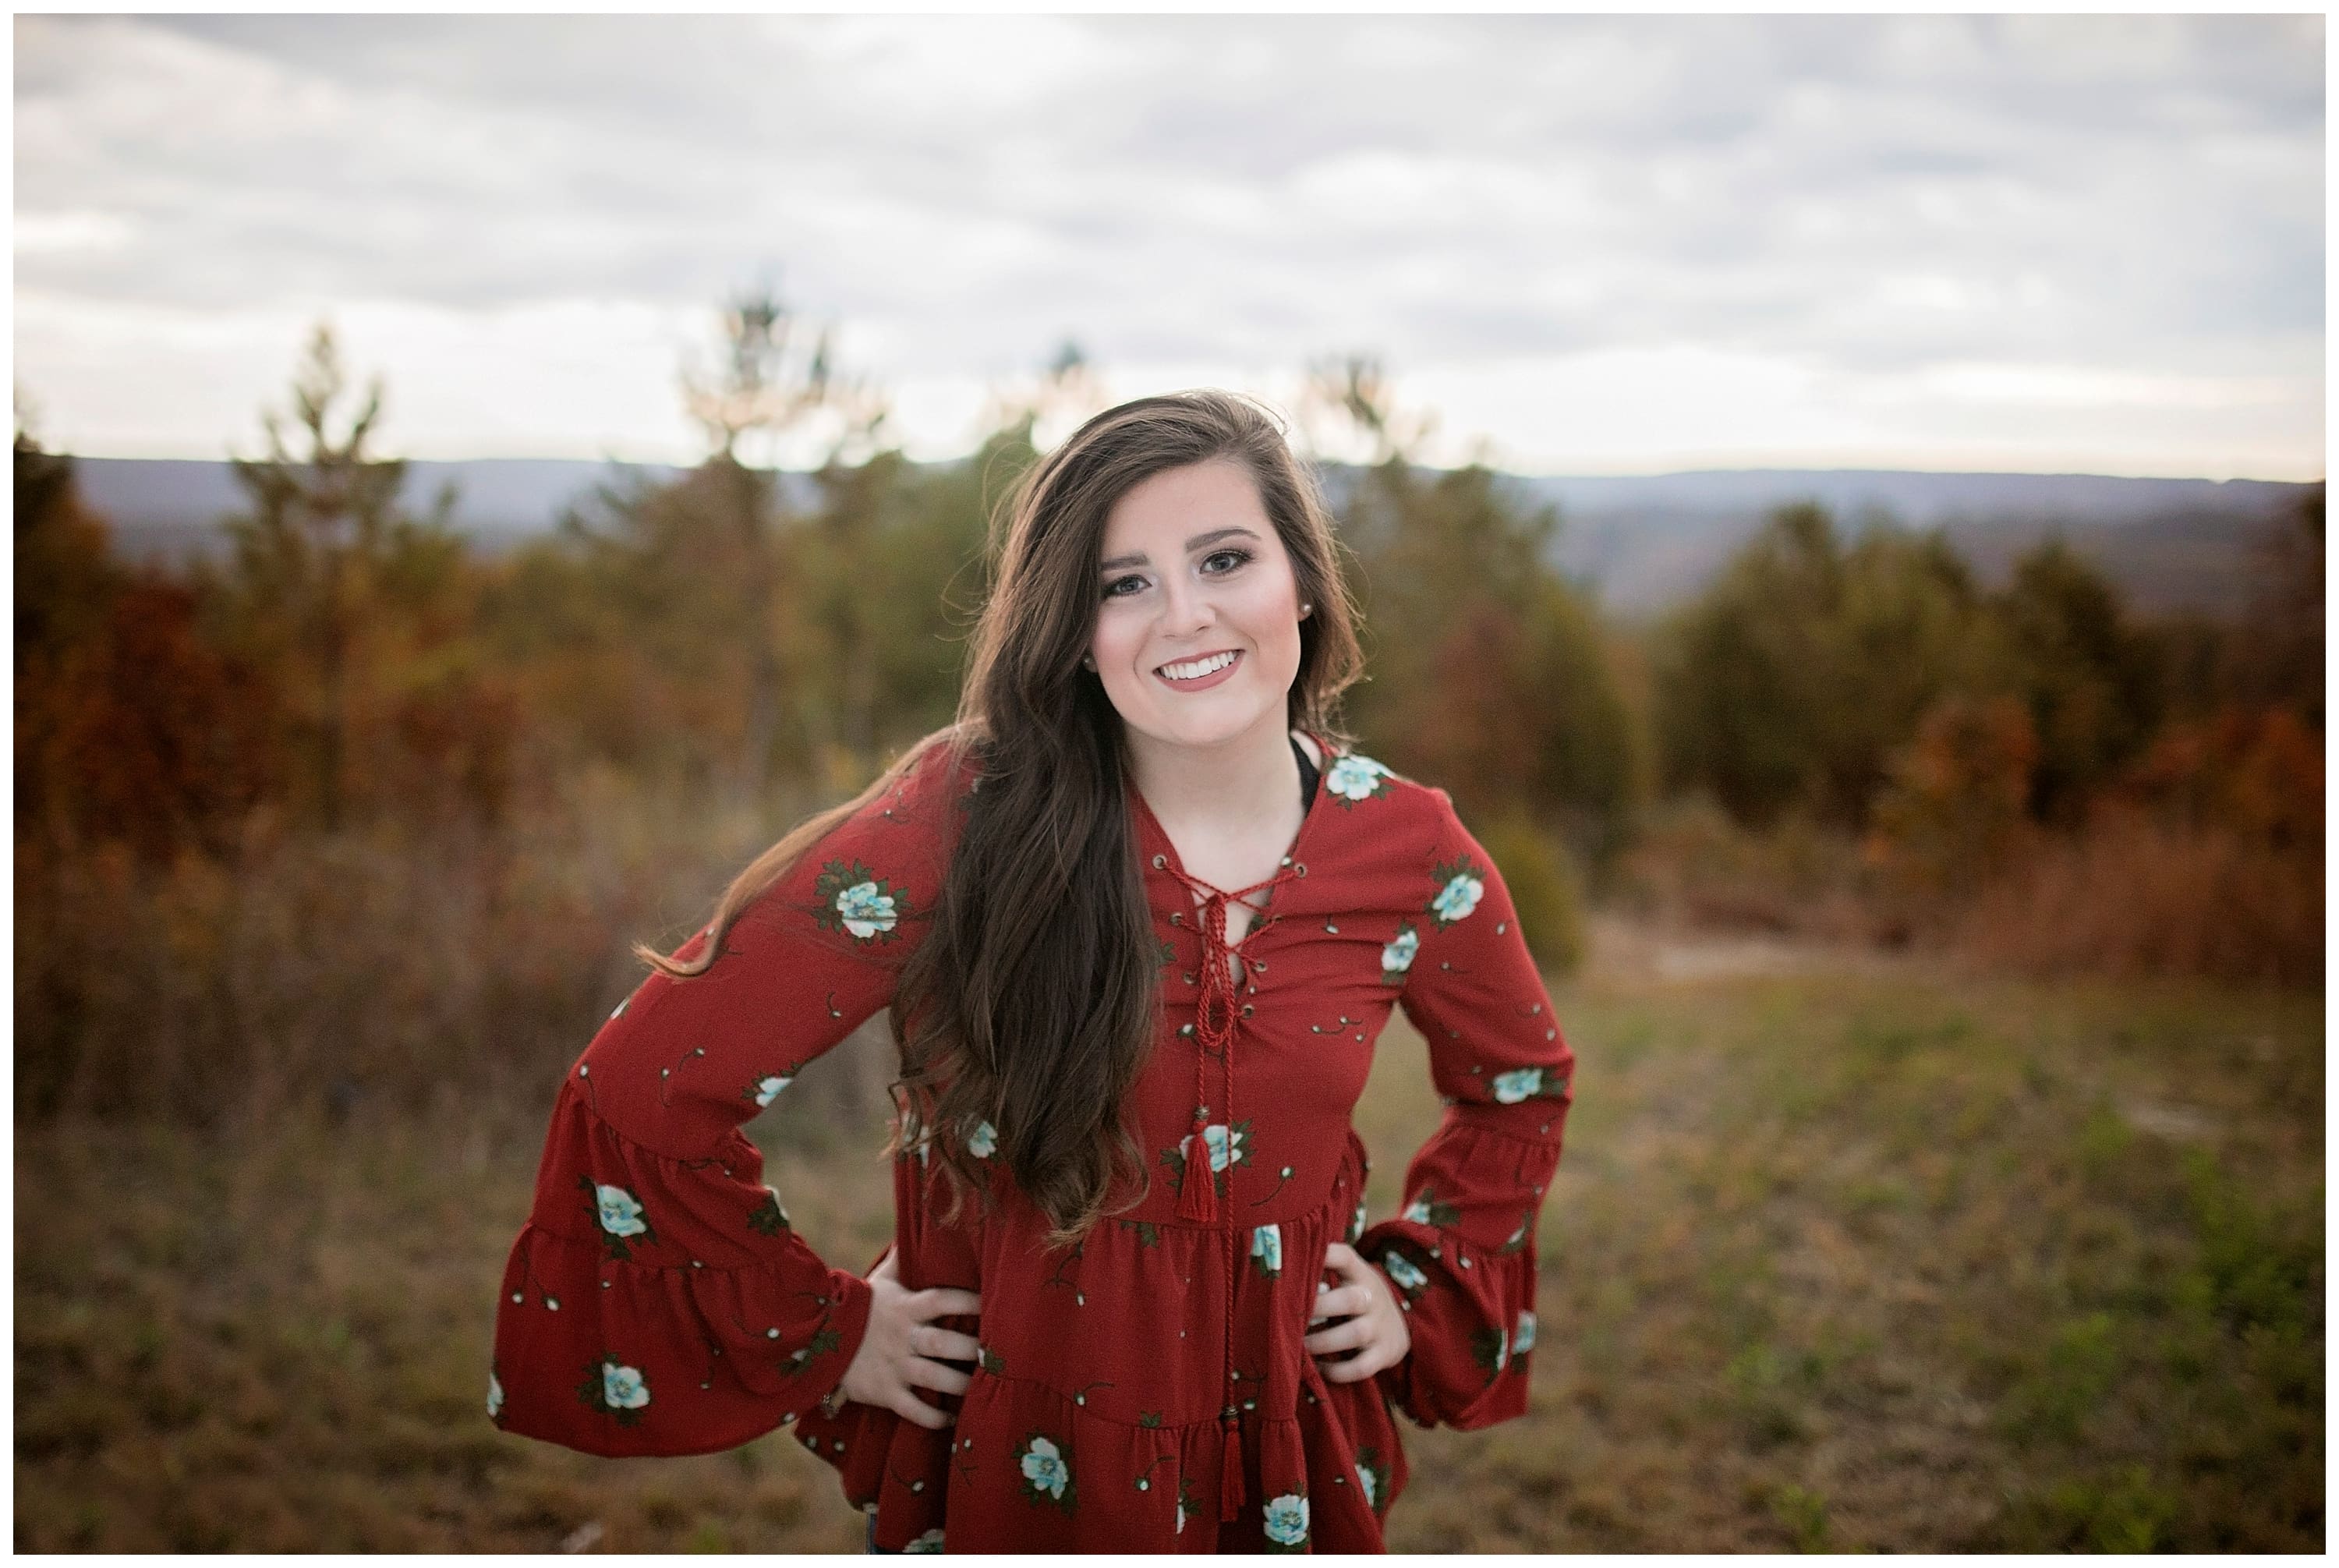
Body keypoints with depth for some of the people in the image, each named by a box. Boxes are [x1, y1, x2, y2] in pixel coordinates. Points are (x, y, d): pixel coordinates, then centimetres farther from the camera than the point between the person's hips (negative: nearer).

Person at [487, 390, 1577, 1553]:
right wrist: (820, 1335, -10)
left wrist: (1420, 1286, 4)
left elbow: (1521, 1082, 13)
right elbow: (644, 1091, -19)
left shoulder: (1410, 854, -9)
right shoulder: (967, 822, -21)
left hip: (1286, 1465, 3)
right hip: (1008, 1465, -2)